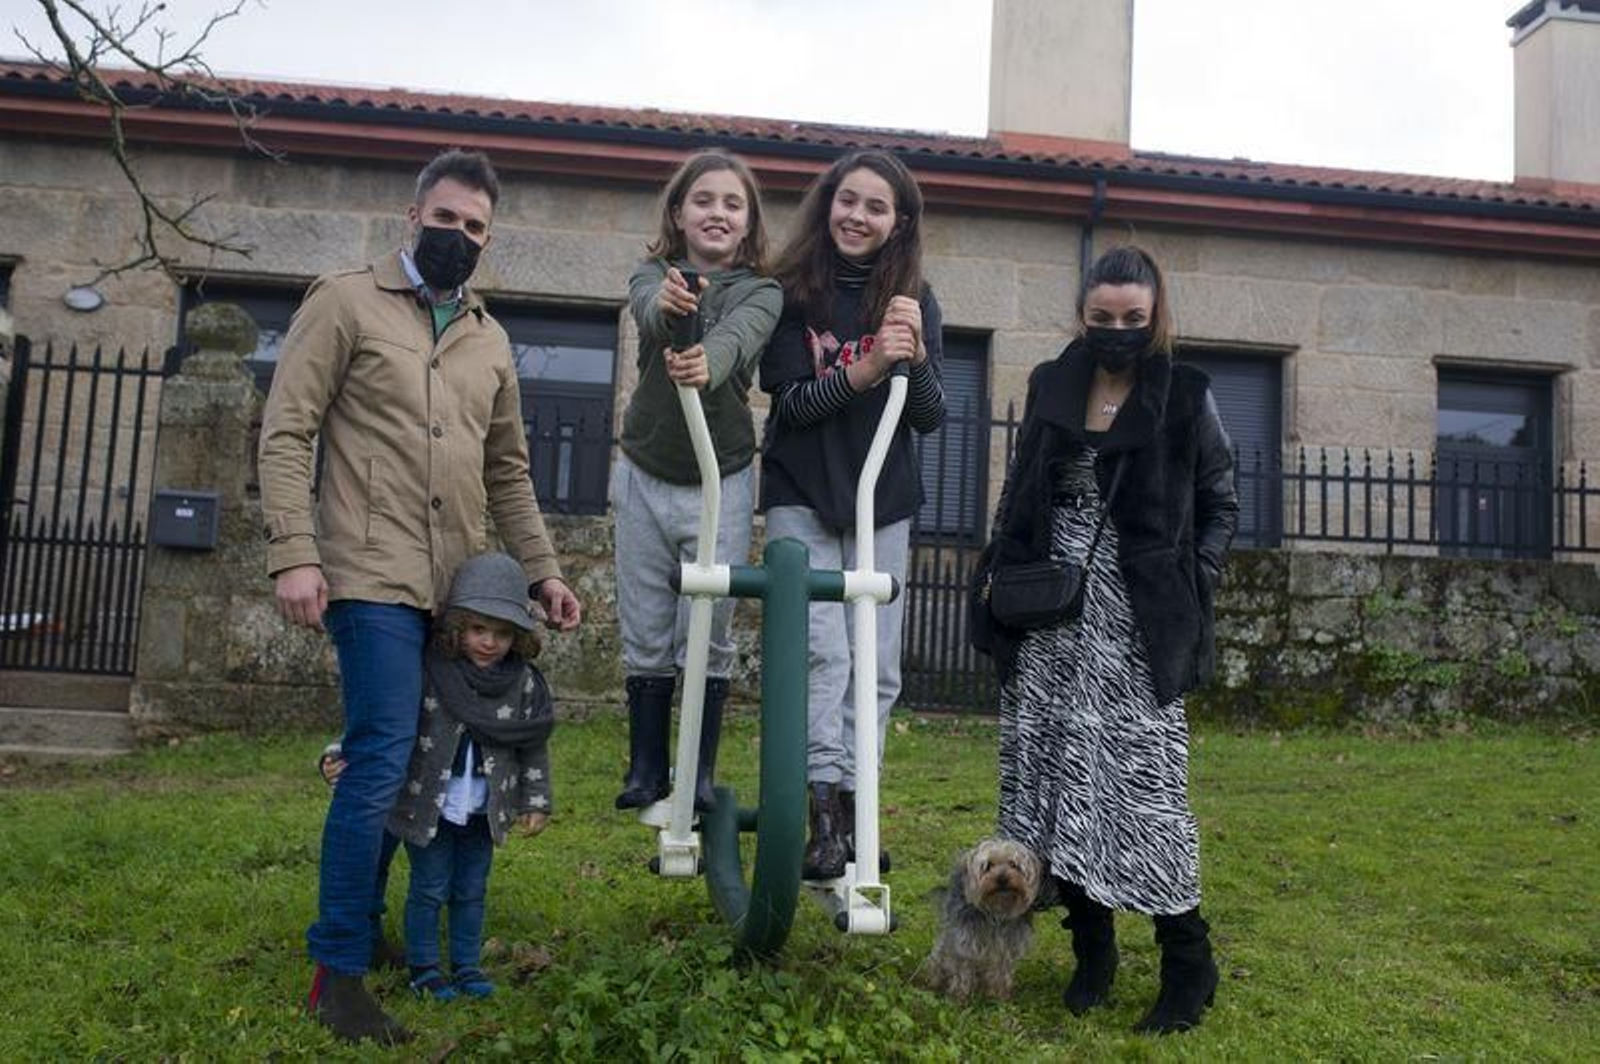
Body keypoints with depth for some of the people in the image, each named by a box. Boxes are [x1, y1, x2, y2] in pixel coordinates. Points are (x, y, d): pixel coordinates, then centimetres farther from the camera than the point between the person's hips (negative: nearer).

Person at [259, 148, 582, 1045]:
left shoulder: (490, 339, 19)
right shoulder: (346, 302, 3)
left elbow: (508, 471, 21)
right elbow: (287, 432, -4)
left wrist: (543, 569, 13)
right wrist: (294, 553, -14)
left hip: (459, 589, 6)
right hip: (374, 577, -6)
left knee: (420, 765, 7)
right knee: (384, 761, -11)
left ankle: (364, 927, 22)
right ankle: (340, 970, 0)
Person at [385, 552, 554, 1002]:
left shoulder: (523, 682, -4)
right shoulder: (428, 672, -13)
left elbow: (534, 747, 4)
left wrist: (536, 801, 3)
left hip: (483, 811, 3)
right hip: (429, 807, -3)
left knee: (472, 890, 14)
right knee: (429, 889, 7)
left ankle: (467, 965, 28)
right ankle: (423, 967, 23)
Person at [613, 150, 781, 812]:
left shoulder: (760, 292, -3)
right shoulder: (654, 277, 1)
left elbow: (738, 336, -27)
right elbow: (649, 311, -25)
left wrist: (707, 362, -51)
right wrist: (667, 304, -50)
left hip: (722, 484, -1)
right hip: (646, 478, 2)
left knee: (709, 637, 1)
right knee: (645, 640, 7)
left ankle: (700, 776, 15)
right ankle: (645, 770, 21)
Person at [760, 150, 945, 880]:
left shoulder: (914, 299, 3)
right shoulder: (793, 292, -4)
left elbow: (931, 419, -1)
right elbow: (791, 401, -11)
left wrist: (915, 355, -22)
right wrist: (862, 372, -28)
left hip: (883, 503, 3)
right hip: (802, 498, -3)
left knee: (876, 667, 3)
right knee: (823, 651, -15)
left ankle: (854, 809, 14)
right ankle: (823, 811, -12)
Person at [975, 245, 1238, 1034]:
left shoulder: (1185, 397, 1)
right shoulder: (1050, 386, 9)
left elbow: (1221, 505, 6)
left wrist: (1192, 587, -6)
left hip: (1135, 620, -3)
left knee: (1143, 779, -6)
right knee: (1054, 773, 4)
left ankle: (1187, 963, 9)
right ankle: (1091, 949, 18)